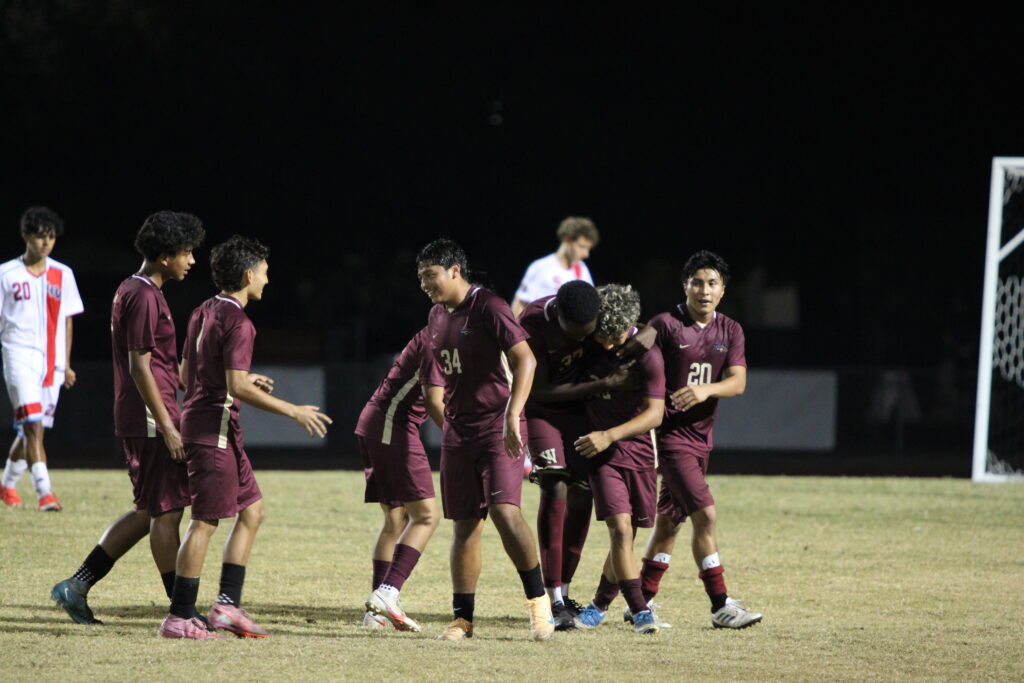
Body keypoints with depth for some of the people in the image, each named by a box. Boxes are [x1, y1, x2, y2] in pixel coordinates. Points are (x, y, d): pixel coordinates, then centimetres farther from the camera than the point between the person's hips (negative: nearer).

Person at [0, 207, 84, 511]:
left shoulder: (63, 275, 9)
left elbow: (67, 321, 14)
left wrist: (66, 365, 12)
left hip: (52, 361, 4)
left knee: (31, 429, 10)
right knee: (32, 424, -17)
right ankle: (44, 491, -24)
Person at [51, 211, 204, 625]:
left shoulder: (131, 291, 16)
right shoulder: (145, 297, -15)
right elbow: (140, 366, -19)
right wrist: (168, 427, -19)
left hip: (135, 420, 10)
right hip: (150, 420, -10)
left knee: (149, 513, 14)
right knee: (166, 512, -3)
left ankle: (77, 586, 14)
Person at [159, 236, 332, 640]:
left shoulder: (203, 313, 13)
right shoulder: (237, 323, -15)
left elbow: (185, 374, 22)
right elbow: (237, 387, -23)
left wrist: (247, 380, 32)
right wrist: (293, 411, -17)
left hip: (198, 421, 10)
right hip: (214, 429, -10)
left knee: (252, 511, 13)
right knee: (205, 522, -7)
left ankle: (228, 604, 10)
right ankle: (180, 618, -5)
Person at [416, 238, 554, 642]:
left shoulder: (488, 307, -11)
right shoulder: (437, 316, 13)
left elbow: (525, 359, -20)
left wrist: (512, 416, -29)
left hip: (498, 426, -7)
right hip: (457, 433, 7)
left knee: (504, 510, -20)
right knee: (465, 525, 6)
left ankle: (538, 598, -7)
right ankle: (463, 618, 8)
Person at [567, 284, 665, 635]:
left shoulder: (647, 355, -15)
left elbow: (654, 413, -16)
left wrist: (608, 436, -25)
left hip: (638, 448, -1)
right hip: (600, 451, 1)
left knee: (626, 535, 7)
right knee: (621, 530, -14)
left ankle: (600, 605, 27)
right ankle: (640, 612, -13)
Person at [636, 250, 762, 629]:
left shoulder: (730, 331, 7)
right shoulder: (665, 325, -8)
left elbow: (738, 381, -5)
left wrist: (705, 389, -24)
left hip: (700, 437, 6)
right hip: (670, 436, -6)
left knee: (669, 521, 13)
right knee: (705, 515, -14)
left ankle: (642, 601, 23)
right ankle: (721, 605, -12)